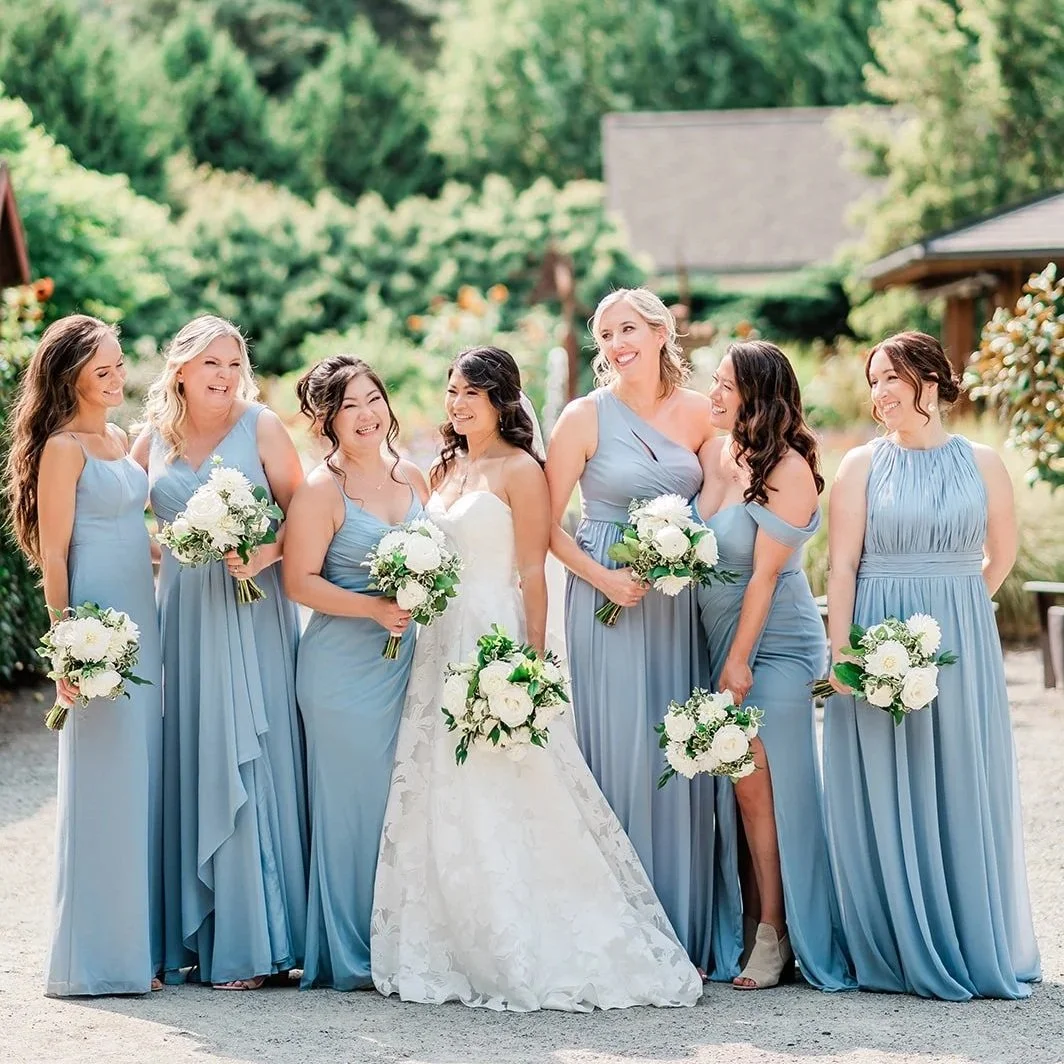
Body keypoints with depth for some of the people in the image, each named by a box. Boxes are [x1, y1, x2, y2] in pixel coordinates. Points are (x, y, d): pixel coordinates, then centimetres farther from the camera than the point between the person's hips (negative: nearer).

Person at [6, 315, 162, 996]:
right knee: (103, 784, -5)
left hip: (141, 624, 8)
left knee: (142, 780, 10)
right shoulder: (63, 449, -9)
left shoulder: (121, 442, 15)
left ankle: (140, 942, 17)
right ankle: (98, 959, 2)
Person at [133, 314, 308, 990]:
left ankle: (252, 943, -1)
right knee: (185, 767, 4)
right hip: (181, 612, 4)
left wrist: (267, 553, -17)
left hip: (251, 614, -3)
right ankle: (192, 933, 11)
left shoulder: (261, 426, 0)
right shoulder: (154, 436, 9)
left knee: (246, 765, -5)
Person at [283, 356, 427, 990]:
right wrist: (375, 609, -19)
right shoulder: (322, 491, -7)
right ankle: (350, 958, 8)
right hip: (344, 668, -6)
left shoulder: (412, 478, 11)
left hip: (409, 661, 6)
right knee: (353, 802, -2)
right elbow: (300, 581, -11)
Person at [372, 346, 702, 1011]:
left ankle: (537, 956, -2)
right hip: (441, 642, 8)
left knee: (501, 799, -8)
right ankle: (463, 953, 12)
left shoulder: (520, 471, -6)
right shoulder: (446, 469, 15)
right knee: (440, 800, 6)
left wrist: (533, 663, -16)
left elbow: (532, 574, -10)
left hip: (496, 637, -8)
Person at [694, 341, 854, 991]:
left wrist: (740, 659, -13)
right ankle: (746, 924, 11)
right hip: (716, 640, 6)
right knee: (736, 789, 4)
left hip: (774, 645, -6)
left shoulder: (788, 469, -14)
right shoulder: (710, 454, 5)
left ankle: (775, 936, 2)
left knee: (759, 786, -6)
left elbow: (764, 574, -14)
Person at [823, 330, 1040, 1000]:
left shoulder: (982, 463, 4)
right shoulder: (862, 466, 1)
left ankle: (977, 949, 15)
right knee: (885, 797, 2)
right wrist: (839, 652, -12)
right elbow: (842, 566, -4)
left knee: (967, 793, 4)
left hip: (963, 648, 1)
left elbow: (1002, 555, 16)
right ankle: (899, 951, 10)